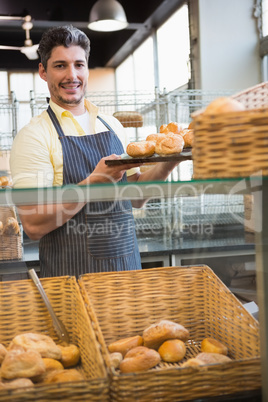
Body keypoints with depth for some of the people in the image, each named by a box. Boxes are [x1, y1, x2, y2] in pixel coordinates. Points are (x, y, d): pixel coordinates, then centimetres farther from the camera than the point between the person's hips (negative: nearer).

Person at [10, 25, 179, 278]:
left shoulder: (112, 125, 7)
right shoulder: (33, 135, -10)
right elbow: (34, 225, -18)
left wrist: (168, 163, -3)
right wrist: (95, 181, -24)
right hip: (69, 274, -5)